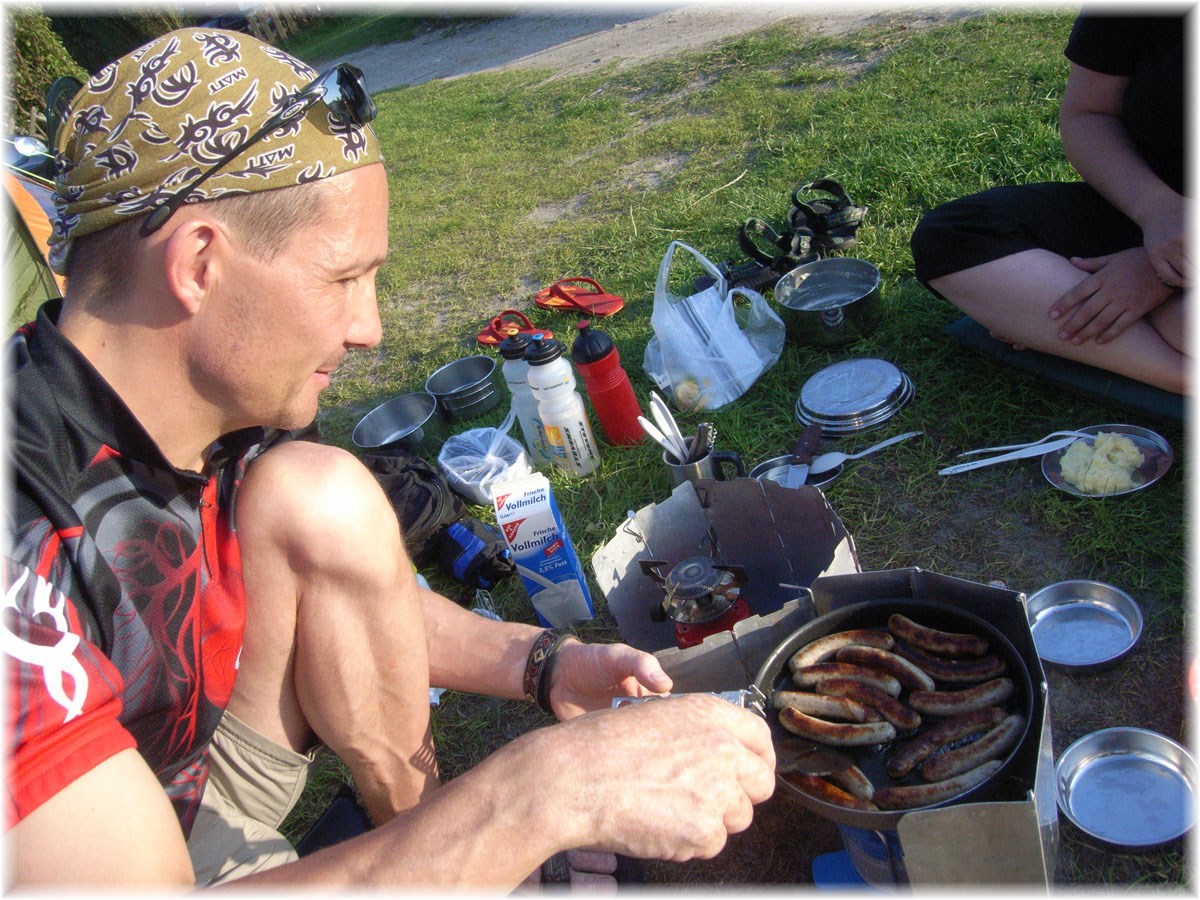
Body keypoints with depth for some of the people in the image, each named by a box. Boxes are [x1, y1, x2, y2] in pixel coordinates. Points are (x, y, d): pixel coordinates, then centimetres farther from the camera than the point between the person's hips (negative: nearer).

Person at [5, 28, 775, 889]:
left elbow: (350, 595, 3)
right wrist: (552, 790, -39)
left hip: (197, 762, 6)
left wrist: (545, 665, -10)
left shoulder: (215, 415, -12)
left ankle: (421, 824, 2)